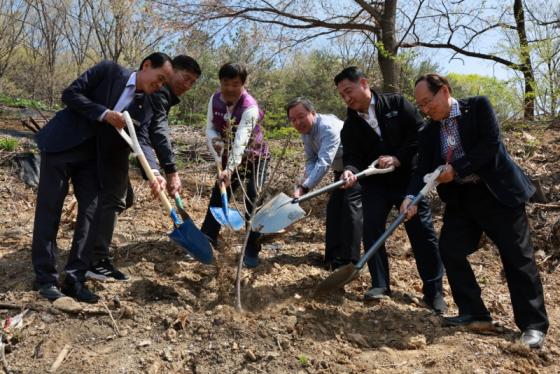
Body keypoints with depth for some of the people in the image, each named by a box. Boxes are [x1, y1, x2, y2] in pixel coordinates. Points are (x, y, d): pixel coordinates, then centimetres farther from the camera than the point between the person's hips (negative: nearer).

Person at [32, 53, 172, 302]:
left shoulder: (144, 106, 3)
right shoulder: (109, 71, -7)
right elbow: (70, 94, -11)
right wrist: (103, 114, -20)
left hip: (92, 158, 5)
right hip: (62, 144, -4)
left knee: (91, 212, -2)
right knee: (49, 210, 0)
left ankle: (75, 279, 7)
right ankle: (45, 277, 10)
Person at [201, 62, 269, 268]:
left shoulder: (250, 107, -30)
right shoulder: (215, 100, -11)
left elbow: (241, 141, -40)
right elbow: (210, 128, -6)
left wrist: (230, 169, -50)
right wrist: (215, 141, -30)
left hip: (254, 157, -5)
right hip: (229, 156, 6)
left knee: (253, 202, -11)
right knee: (217, 195, 9)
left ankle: (251, 250, -1)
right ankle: (207, 238, 24)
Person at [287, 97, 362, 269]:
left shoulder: (328, 127, -33)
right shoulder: (306, 131, -4)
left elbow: (324, 163, -42)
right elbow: (311, 160, -3)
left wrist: (304, 188, -49)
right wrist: (306, 180, -25)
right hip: (341, 170, 9)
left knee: (351, 205, -18)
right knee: (334, 208, 8)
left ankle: (349, 262, -14)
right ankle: (333, 257, 18)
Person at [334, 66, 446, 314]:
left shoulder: (396, 104, -5)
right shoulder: (350, 126, 2)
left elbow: (421, 131, -9)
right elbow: (352, 157, -7)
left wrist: (398, 158, -18)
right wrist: (350, 171, -30)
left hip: (407, 178, -2)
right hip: (374, 183, 3)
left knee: (422, 232, -1)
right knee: (371, 230, -6)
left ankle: (434, 291, 10)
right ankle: (380, 285, 8)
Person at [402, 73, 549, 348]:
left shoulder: (478, 106, -8)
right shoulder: (428, 133, 4)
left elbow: (490, 145, -18)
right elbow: (424, 170, -4)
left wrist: (457, 168, -22)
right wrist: (412, 197, -22)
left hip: (497, 192, -5)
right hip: (460, 198, 5)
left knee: (517, 256, -2)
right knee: (450, 250, -2)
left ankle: (534, 324, 10)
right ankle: (473, 312, 14)